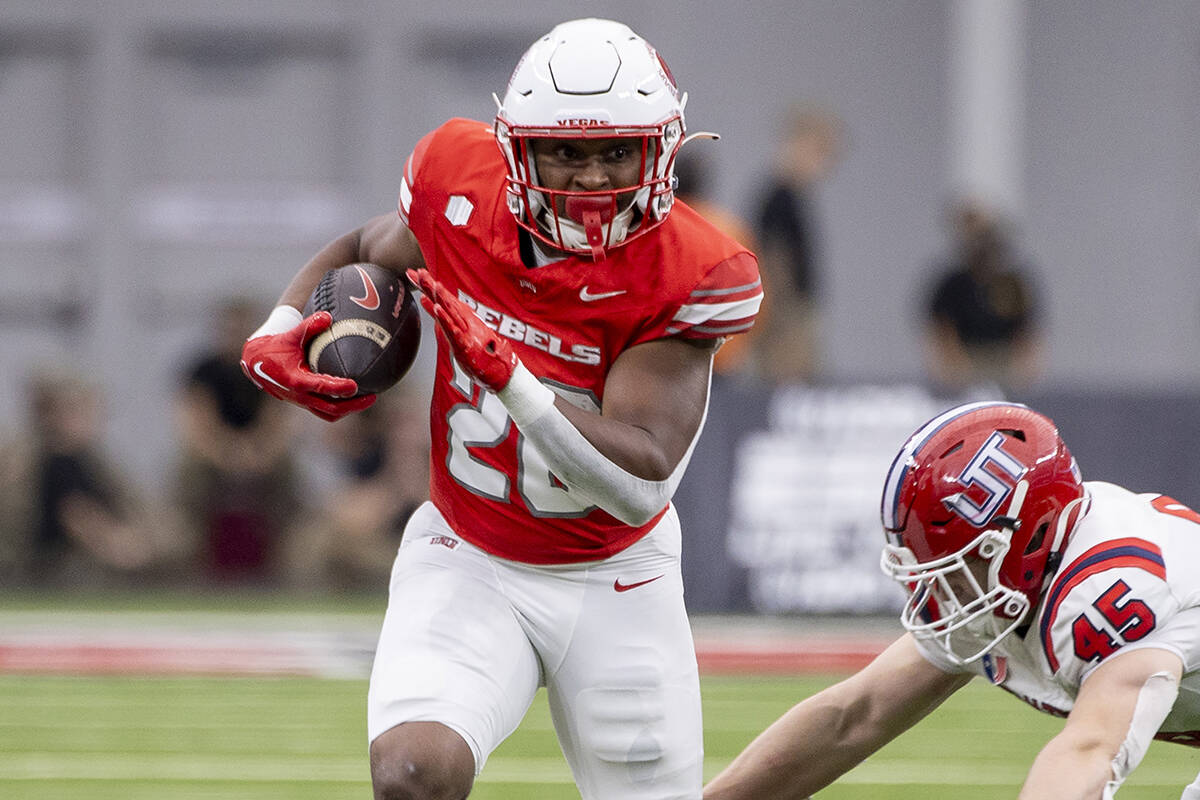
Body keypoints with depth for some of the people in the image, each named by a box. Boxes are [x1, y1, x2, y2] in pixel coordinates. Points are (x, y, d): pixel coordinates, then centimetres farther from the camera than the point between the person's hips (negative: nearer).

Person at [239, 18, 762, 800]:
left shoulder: (686, 274, -19)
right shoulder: (462, 191, -13)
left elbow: (640, 486, -27)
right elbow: (363, 252, 12)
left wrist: (511, 380, -39)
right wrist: (278, 335, -8)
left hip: (615, 582, 0)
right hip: (470, 566, 0)